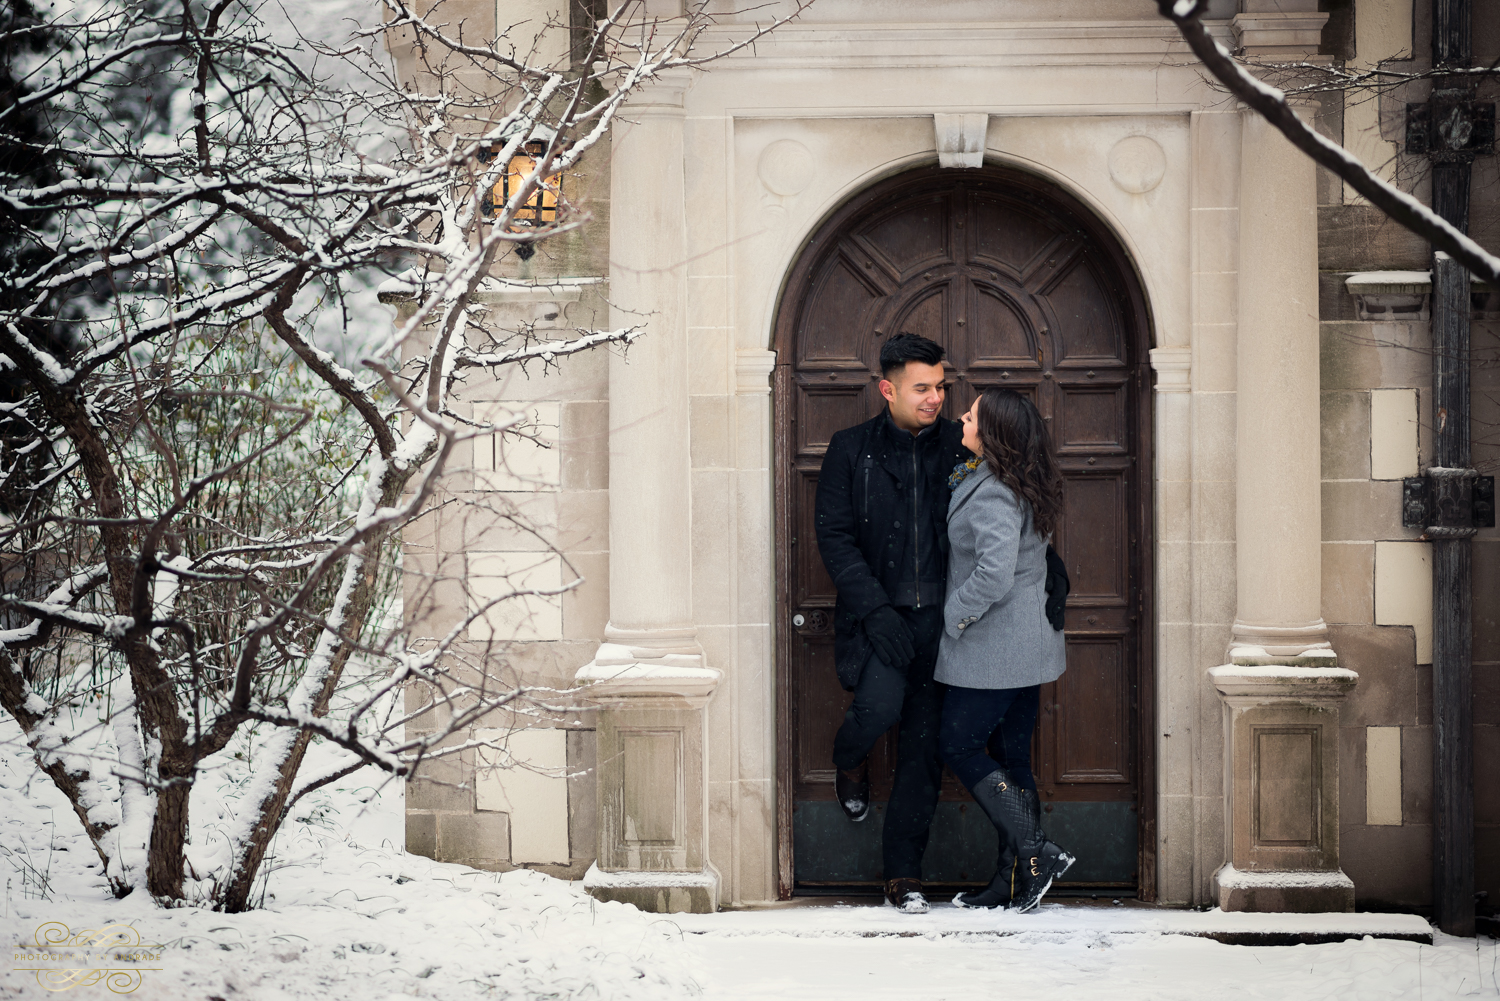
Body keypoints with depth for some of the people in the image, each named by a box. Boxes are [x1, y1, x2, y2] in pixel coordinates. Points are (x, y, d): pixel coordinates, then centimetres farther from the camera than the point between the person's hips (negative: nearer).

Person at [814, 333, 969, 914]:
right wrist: (877, 612, -13)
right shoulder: (851, 451, 2)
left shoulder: (958, 448, 8)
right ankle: (850, 762, 14)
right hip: (878, 614, -2)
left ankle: (903, 873, 10)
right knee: (880, 704, -24)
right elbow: (835, 538, -3)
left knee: (925, 742, 1)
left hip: (940, 619, 2)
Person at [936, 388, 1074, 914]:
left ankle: (1036, 852, -6)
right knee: (1013, 756, 11)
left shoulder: (993, 495, -22)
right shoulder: (1025, 487, 8)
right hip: (1029, 645, 9)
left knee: (958, 746, 0)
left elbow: (994, 575, -30)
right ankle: (1017, 879, 14)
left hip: (992, 648, -9)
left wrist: (954, 616, -16)